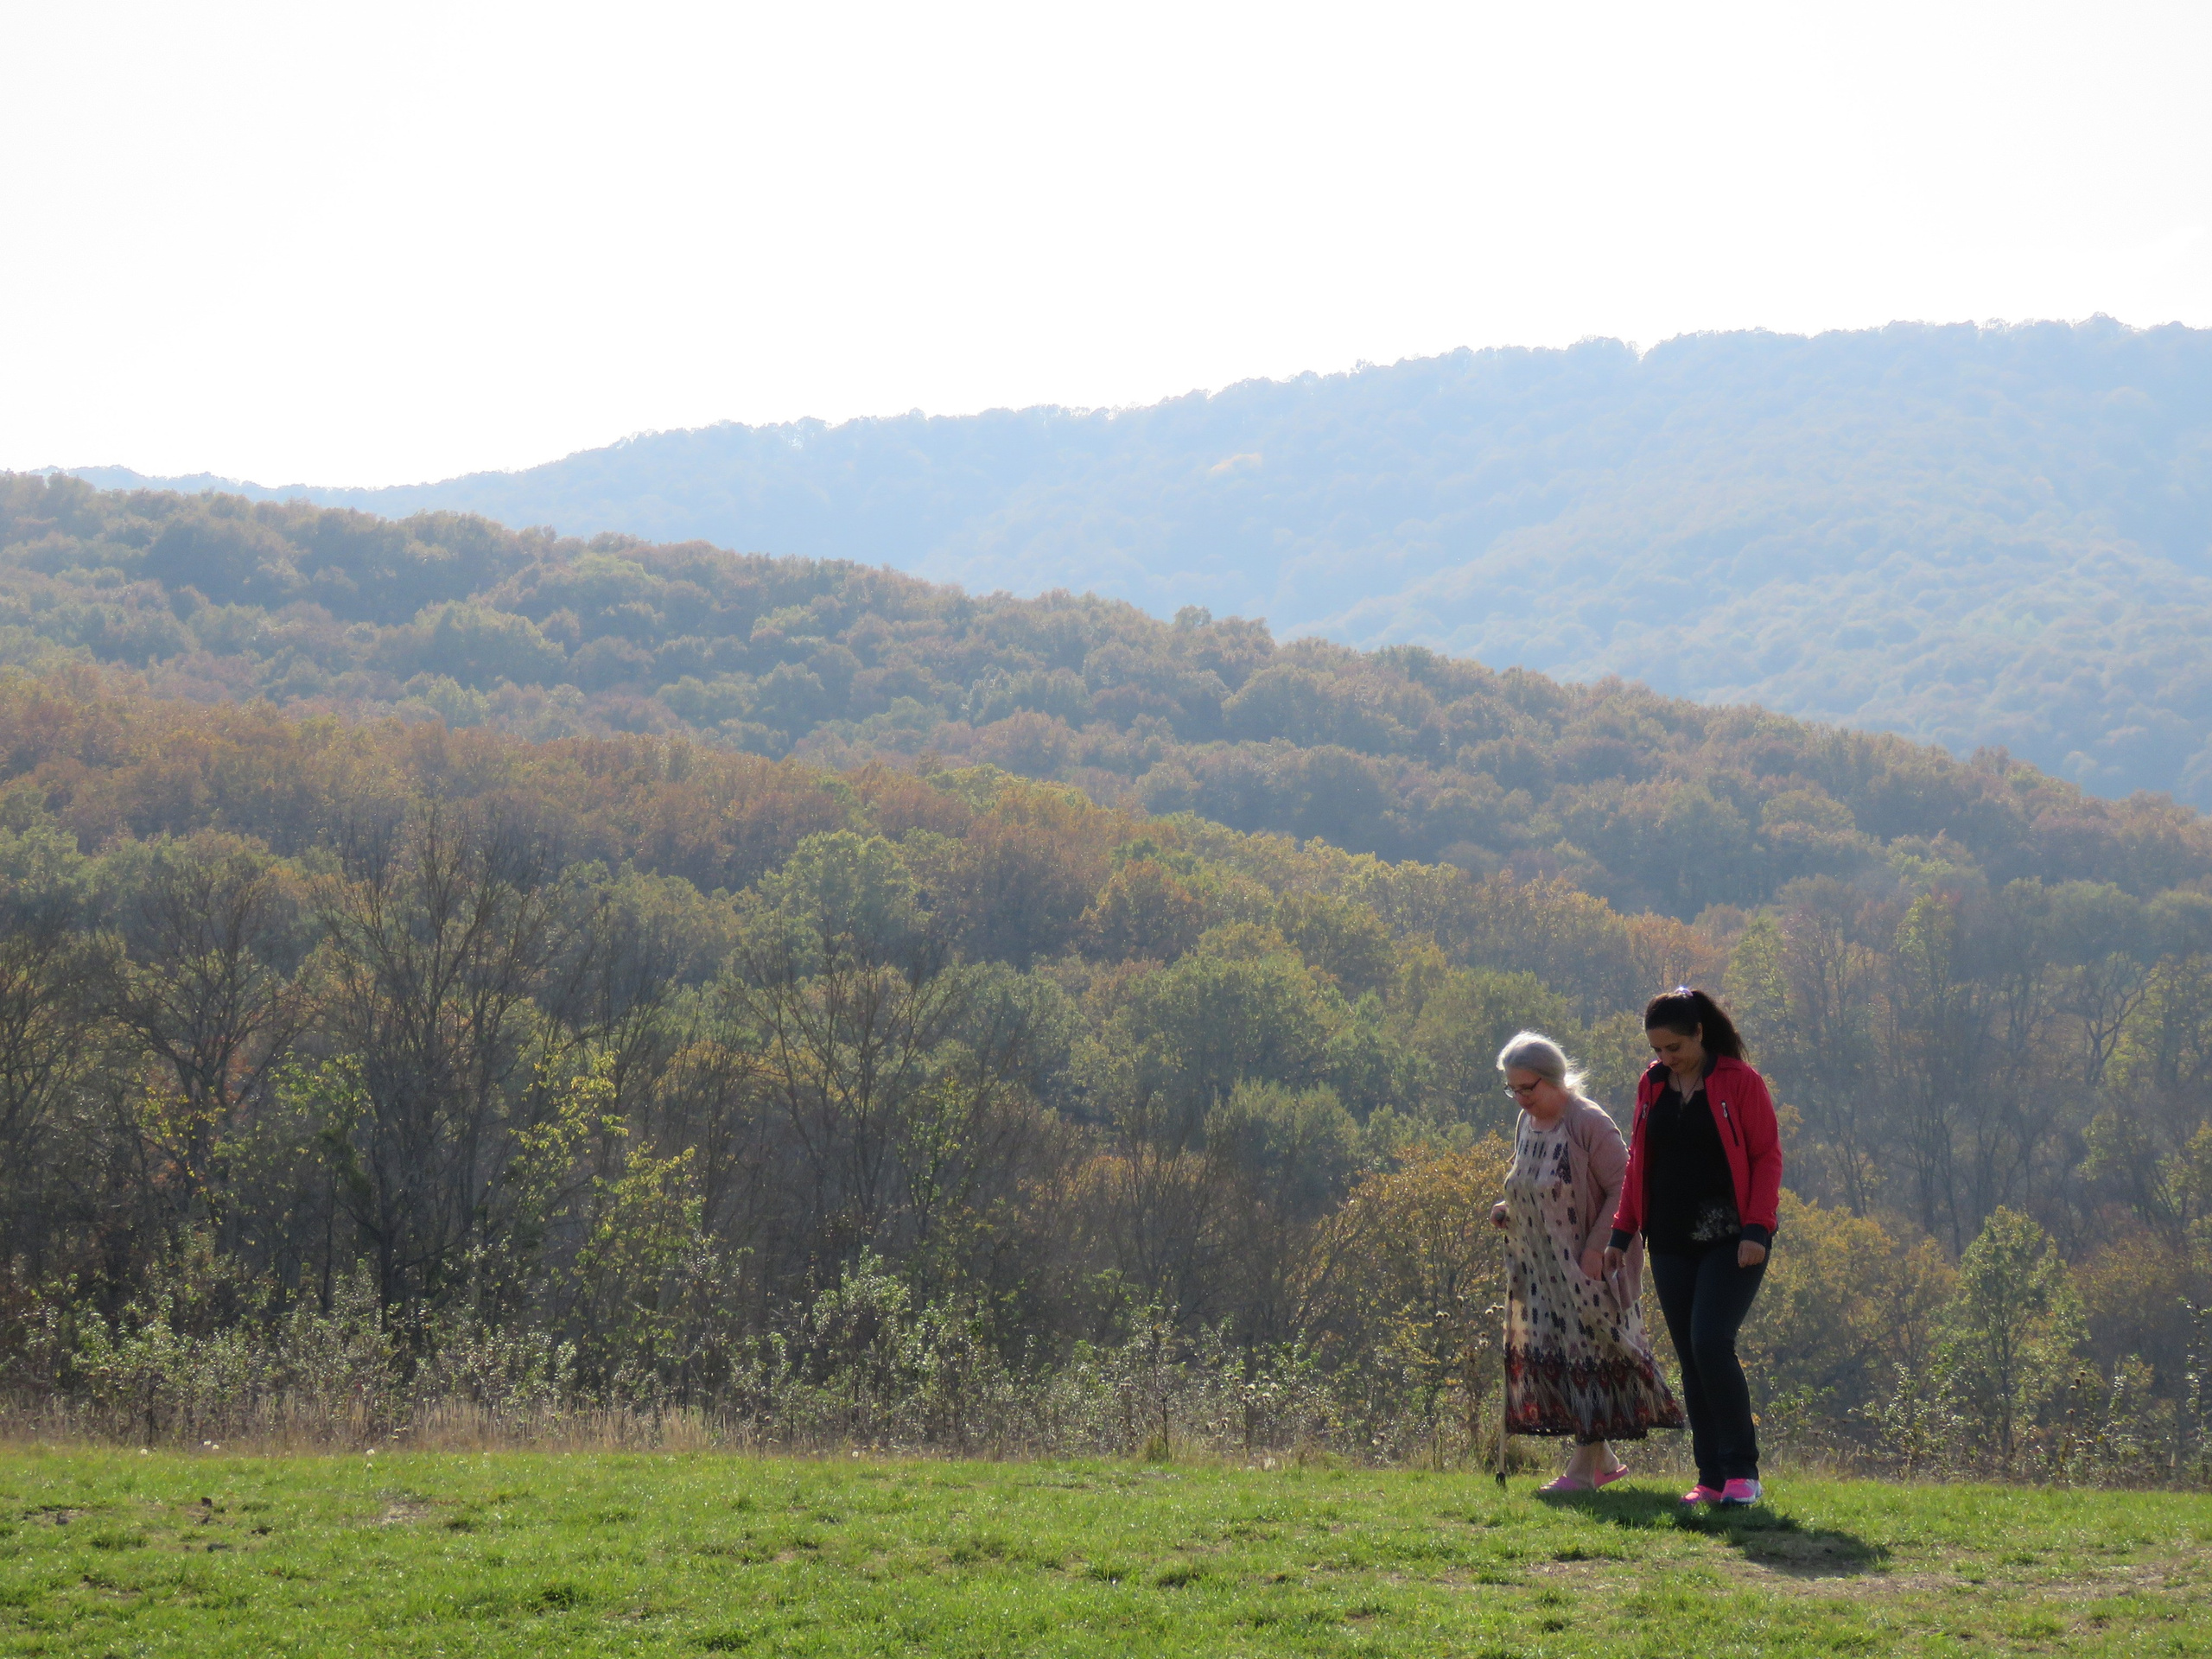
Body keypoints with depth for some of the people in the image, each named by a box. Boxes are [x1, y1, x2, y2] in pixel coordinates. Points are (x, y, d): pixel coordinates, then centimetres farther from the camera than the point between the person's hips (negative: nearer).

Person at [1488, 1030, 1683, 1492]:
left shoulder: (1588, 1122, -16)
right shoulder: (1527, 1123, 9)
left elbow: (1621, 1188, -17)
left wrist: (1596, 1248, -22)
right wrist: (1506, 1211, 2)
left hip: (1586, 1264, -8)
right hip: (1541, 1267, 8)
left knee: (1587, 1356, -4)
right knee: (1553, 1359, 7)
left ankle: (1584, 1467, -1)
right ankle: (1603, 1461, 17)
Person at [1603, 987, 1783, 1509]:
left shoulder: (1740, 1082, -5)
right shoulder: (1652, 1087, 10)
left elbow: (1767, 1156, -6)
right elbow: (1637, 1163, 16)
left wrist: (1756, 1229, -15)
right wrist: (1622, 1231, 9)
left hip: (1730, 1242, -6)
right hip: (1671, 1244, 6)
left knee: (1711, 1343, -18)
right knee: (1690, 1358, 4)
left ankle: (1742, 1471, -9)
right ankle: (1711, 1479, 9)